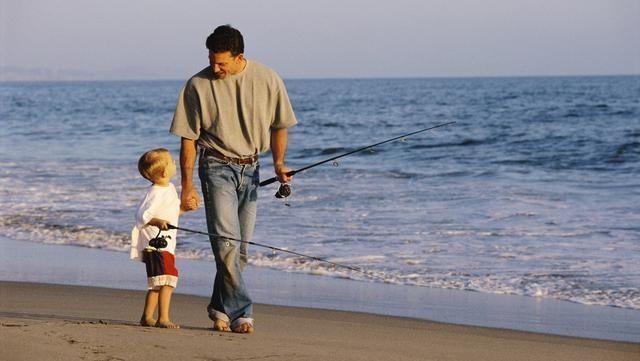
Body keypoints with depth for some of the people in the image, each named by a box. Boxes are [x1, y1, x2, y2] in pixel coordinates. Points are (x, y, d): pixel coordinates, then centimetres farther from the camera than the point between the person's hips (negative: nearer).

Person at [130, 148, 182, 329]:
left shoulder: (170, 188, 15)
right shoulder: (156, 193, -16)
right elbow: (142, 215, -23)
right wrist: (158, 221, -37)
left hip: (165, 244, 10)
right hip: (156, 245, -10)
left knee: (157, 284, 16)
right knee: (167, 280, -18)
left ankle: (147, 317, 25)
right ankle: (163, 319, -21)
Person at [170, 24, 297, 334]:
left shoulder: (267, 80, -5)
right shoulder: (198, 85, -9)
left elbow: (278, 126, 10)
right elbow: (188, 139, -4)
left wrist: (279, 162, -2)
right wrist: (187, 187, -6)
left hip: (250, 168, 3)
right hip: (217, 166, -3)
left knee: (240, 246, 6)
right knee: (227, 242, -15)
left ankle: (220, 308, 21)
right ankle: (241, 312, -12)